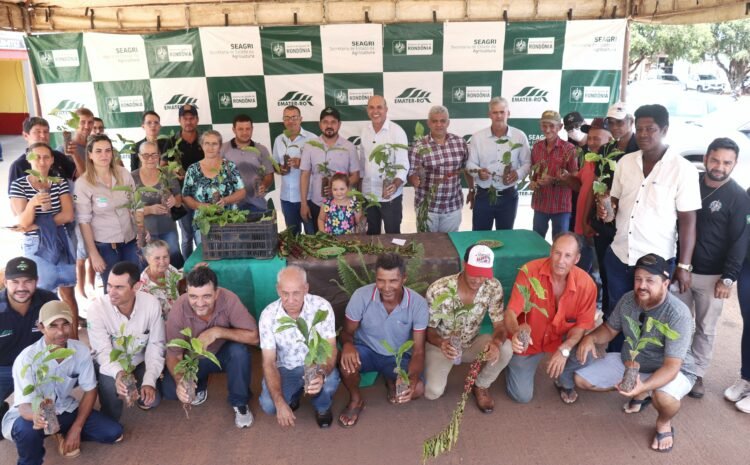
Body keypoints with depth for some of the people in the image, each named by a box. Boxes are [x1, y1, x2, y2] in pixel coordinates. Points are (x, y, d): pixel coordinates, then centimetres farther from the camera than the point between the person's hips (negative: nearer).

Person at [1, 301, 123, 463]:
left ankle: (66, 435, 12)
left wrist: (76, 429, -13)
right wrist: (37, 415, -54)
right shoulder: (26, 359, -26)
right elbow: (24, 406, -29)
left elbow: (90, 390, -6)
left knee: (114, 433, -12)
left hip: (65, 410, 3)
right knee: (28, 430, -39)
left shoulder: (81, 350, -16)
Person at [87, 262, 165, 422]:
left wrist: (150, 381, -27)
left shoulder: (152, 303, -22)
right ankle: (109, 423, 2)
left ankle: (137, 390, 22)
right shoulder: (97, 307, -26)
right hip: (108, 363, -1)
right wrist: (117, 372, -47)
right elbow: (103, 351, -25)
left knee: (152, 399, -15)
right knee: (111, 385, -31)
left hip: (139, 361, 2)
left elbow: (156, 345, -16)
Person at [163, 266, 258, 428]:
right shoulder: (178, 310, -28)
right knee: (169, 390, -21)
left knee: (239, 351, -32)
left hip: (224, 354, -1)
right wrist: (180, 381, -40)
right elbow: (173, 355, -20)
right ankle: (200, 386, 14)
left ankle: (240, 403, -8)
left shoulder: (228, 299, -31)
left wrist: (217, 332, -39)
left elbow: (253, 337, -30)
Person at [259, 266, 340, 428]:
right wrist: (280, 403, -30)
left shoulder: (322, 306, -23)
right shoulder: (268, 315, -20)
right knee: (268, 405, -24)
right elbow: (269, 362, -17)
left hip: (316, 364, -1)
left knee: (331, 380, -33)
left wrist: (322, 374, -44)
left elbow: (330, 350, -20)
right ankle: (294, 394, 13)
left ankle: (322, 407, 4)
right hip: (285, 368, 1)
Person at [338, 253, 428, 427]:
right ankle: (356, 400, 0)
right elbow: (347, 332, -10)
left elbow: (418, 351, -20)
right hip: (366, 350, 0)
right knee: (347, 362, -33)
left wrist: (412, 379, -40)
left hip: (398, 356, 0)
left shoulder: (418, 304, -24)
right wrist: (347, 344, -36)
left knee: (417, 389, -26)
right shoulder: (361, 296, -25)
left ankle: (392, 381, 12)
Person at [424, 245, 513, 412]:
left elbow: (500, 325, -16)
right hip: (441, 345, -3)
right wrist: (441, 343, -41)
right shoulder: (438, 290, -28)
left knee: (506, 349, -26)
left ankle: (481, 386, 3)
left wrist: (496, 342, -41)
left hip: (472, 344, 3)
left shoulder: (494, 287, -20)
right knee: (433, 392, -25)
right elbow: (429, 329, -17)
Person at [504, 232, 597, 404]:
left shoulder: (586, 284, -19)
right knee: (522, 396, -8)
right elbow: (511, 312, -25)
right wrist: (516, 333, -48)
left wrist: (565, 349, -29)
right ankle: (515, 362, 28)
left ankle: (565, 381, 9)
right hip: (528, 341, -2)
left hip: (562, 340, 2)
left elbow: (582, 324, -11)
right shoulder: (529, 271, -26)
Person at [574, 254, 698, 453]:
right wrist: (591, 338, -21)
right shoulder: (627, 300, -13)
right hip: (629, 362, 6)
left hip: (673, 370, -6)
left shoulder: (678, 315, -30)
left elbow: (671, 367, -33)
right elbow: (610, 329, 3)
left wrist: (643, 386, -51)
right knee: (581, 380, 0)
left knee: (664, 397, -41)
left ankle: (664, 423, -1)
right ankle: (641, 396, 18)